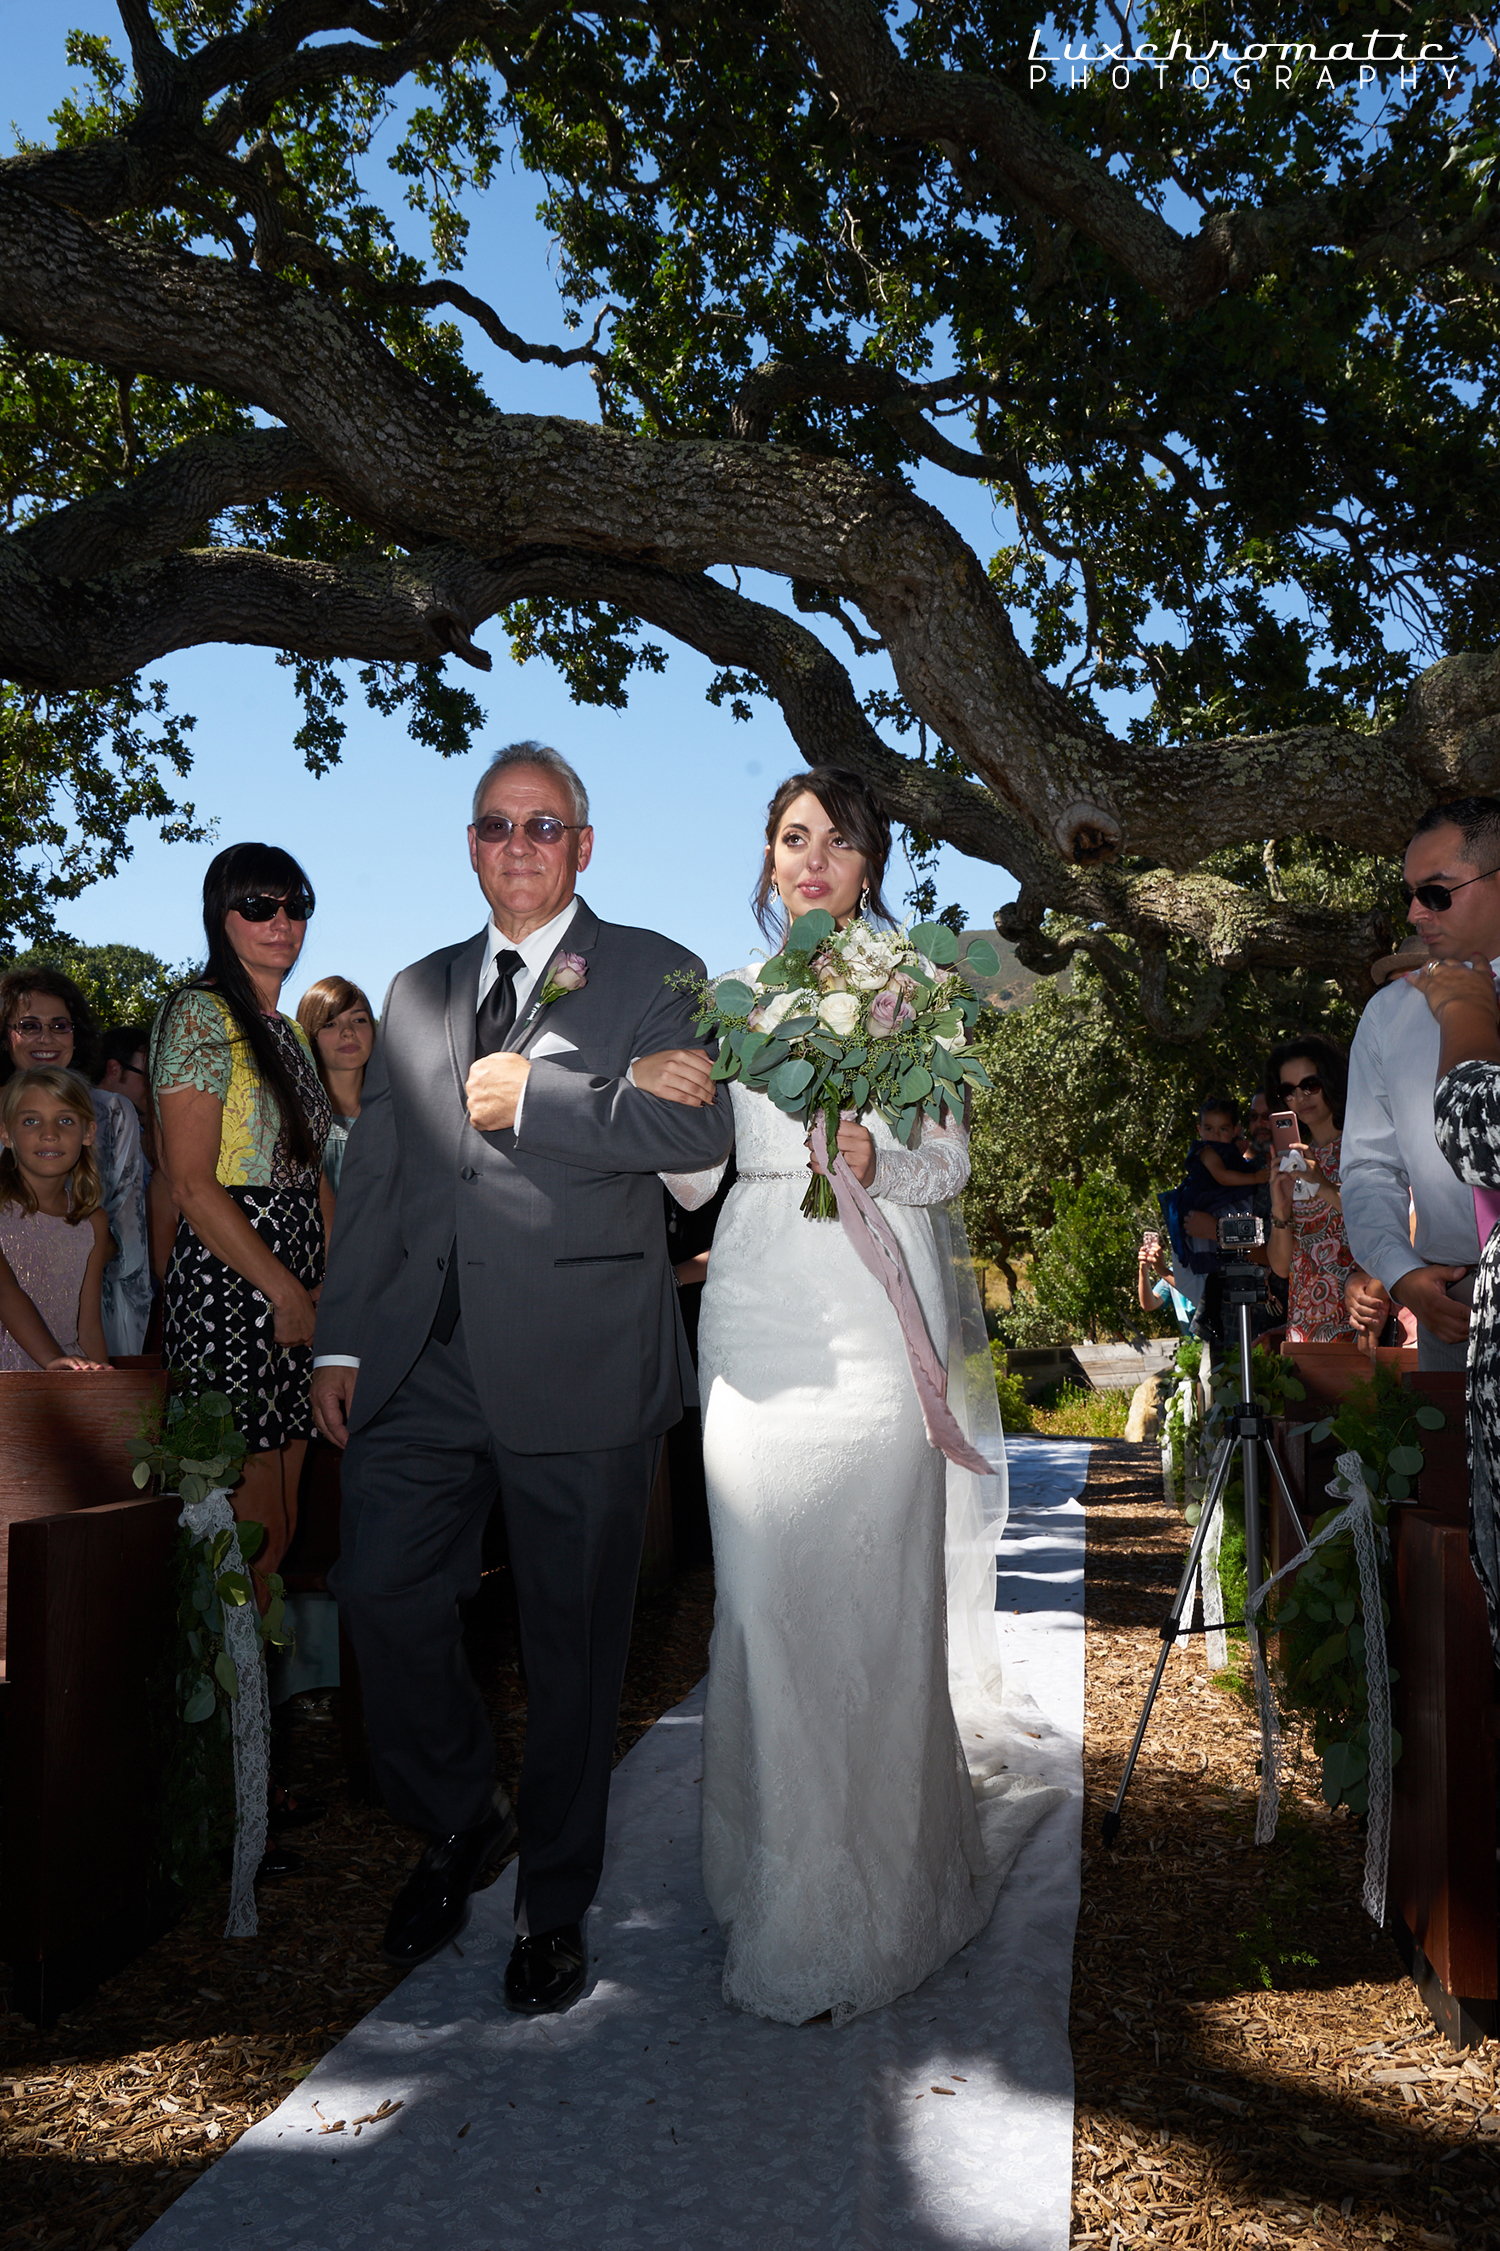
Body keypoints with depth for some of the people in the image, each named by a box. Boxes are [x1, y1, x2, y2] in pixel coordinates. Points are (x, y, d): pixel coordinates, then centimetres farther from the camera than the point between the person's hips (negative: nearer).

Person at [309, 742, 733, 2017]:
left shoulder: (652, 975, 4)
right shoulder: (418, 993, 18)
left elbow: (699, 1131, -11)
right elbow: (375, 1178, 16)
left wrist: (532, 1099, -11)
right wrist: (341, 1340, 11)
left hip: (579, 1362, -4)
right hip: (427, 1360, 4)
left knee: (574, 1648, 6)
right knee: (381, 1588, -2)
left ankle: (554, 1908, 26)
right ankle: (460, 1824, 27)